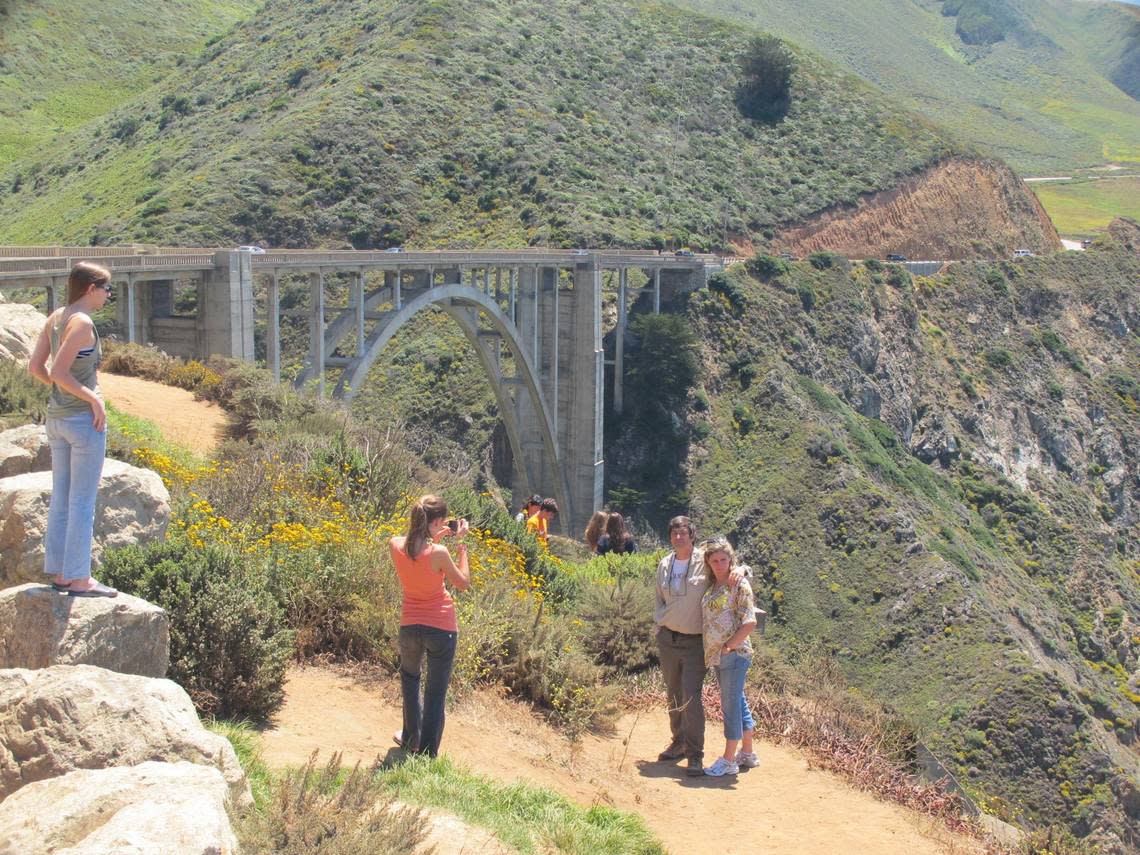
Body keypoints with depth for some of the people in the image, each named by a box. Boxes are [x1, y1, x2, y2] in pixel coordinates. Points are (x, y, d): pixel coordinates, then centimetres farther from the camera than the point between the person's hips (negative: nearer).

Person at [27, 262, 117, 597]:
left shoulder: (55, 318, 8)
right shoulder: (82, 322, -16)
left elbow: (35, 367, 9)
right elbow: (60, 372, -22)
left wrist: (66, 389, 13)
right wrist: (94, 399, -14)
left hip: (57, 416, 9)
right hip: (84, 419, -9)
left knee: (61, 498, 14)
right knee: (83, 502, -1)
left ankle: (59, 571, 22)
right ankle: (78, 579, 4)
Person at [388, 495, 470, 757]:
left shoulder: (395, 545, -10)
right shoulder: (438, 553, -22)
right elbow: (464, 584, -7)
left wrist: (435, 537, 11)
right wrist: (460, 544, -3)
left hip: (410, 625, 4)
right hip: (442, 628, -4)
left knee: (409, 678, 30)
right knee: (436, 693, 9)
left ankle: (411, 739, 36)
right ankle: (427, 752, 14)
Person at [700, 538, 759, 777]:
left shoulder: (739, 585, -12)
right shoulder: (712, 585, 10)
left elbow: (750, 622, -18)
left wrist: (729, 646, -16)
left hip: (734, 655, -8)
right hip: (717, 656, 8)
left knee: (731, 705, -2)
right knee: (737, 703, 17)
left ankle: (728, 760, 5)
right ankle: (748, 753, 28)